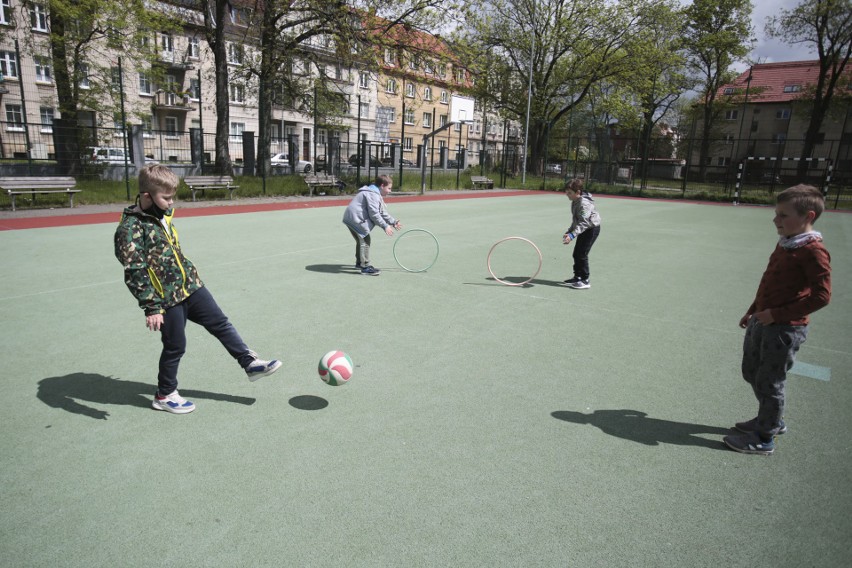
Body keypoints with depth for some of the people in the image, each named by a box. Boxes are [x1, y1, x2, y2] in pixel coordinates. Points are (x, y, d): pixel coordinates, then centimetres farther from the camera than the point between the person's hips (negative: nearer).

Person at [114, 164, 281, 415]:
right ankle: (164, 395, 25)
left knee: (221, 324, 9)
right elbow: (134, 273, -21)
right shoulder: (131, 228, -18)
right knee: (175, 346, 5)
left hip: (191, 286, 7)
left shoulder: (162, 215, 7)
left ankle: (250, 363, 19)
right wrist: (151, 308, -23)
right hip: (167, 299, -7)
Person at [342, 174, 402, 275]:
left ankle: (359, 263, 35)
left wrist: (393, 222, 15)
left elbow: (383, 212, 21)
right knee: (365, 240, -11)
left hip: (352, 218, 12)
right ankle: (365, 267, -10)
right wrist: (385, 226, -19)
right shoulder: (373, 194, -16)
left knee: (361, 240, 22)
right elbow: (374, 214, -22)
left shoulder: (377, 195, 19)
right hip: (355, 219, -12)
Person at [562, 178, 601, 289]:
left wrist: (572, 235, -41)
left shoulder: (584, 203, -26)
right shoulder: (575, 202, 5)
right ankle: (577, 277, 24)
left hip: (591, 229, -10)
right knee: (576, 254, 11)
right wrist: (569, 232, 10)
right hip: (584, 230, 10)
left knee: (582, 255, -10)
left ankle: (585, 281, -2)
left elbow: (583, 223, -33)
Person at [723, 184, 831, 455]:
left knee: (769, 382, 2)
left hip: (785, 329, -9)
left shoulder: (812, 251, -19)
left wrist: (777, 314, -22)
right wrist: (753, 311, 19)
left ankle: (764, 438, 19)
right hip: (762, 322, 9)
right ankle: (773, 420, 40)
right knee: (751, 372, 20)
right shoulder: (784, 244, 9)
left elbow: (821, 296, -22)